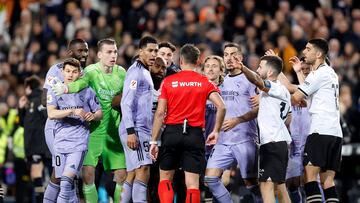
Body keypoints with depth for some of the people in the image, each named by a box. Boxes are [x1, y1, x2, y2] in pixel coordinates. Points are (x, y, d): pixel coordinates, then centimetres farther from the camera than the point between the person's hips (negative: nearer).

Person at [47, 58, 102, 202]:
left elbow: (100, 113, 12)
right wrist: (73, 111, -21)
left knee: (67, 178, -18)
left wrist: (93, 116, -12)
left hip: (79, 142, -2)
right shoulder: (55, 91, 5)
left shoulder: (87, 91, 5)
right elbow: (51, 114, -10)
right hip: (60, 141, 2)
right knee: (59, 178, 6)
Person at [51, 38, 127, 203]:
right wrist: (66, 88, -52)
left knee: (122, 175, 2)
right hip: (94, 129, -4)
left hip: (115, 131, 4)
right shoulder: (91, 71, -10)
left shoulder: (121, 72, 5)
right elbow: (81, 82, -32)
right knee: (88, 172, -11)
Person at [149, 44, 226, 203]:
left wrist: (153, 141, 0)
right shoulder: (205, 82, 5)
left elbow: (160, 113, -2)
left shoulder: (168, 81, 3)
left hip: (172, 132, 0)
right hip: (195, 134, 0)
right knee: (192, 183, 0)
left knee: (165, 178, 13)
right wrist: (216, 131, 5)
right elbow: (221, 107, -7)